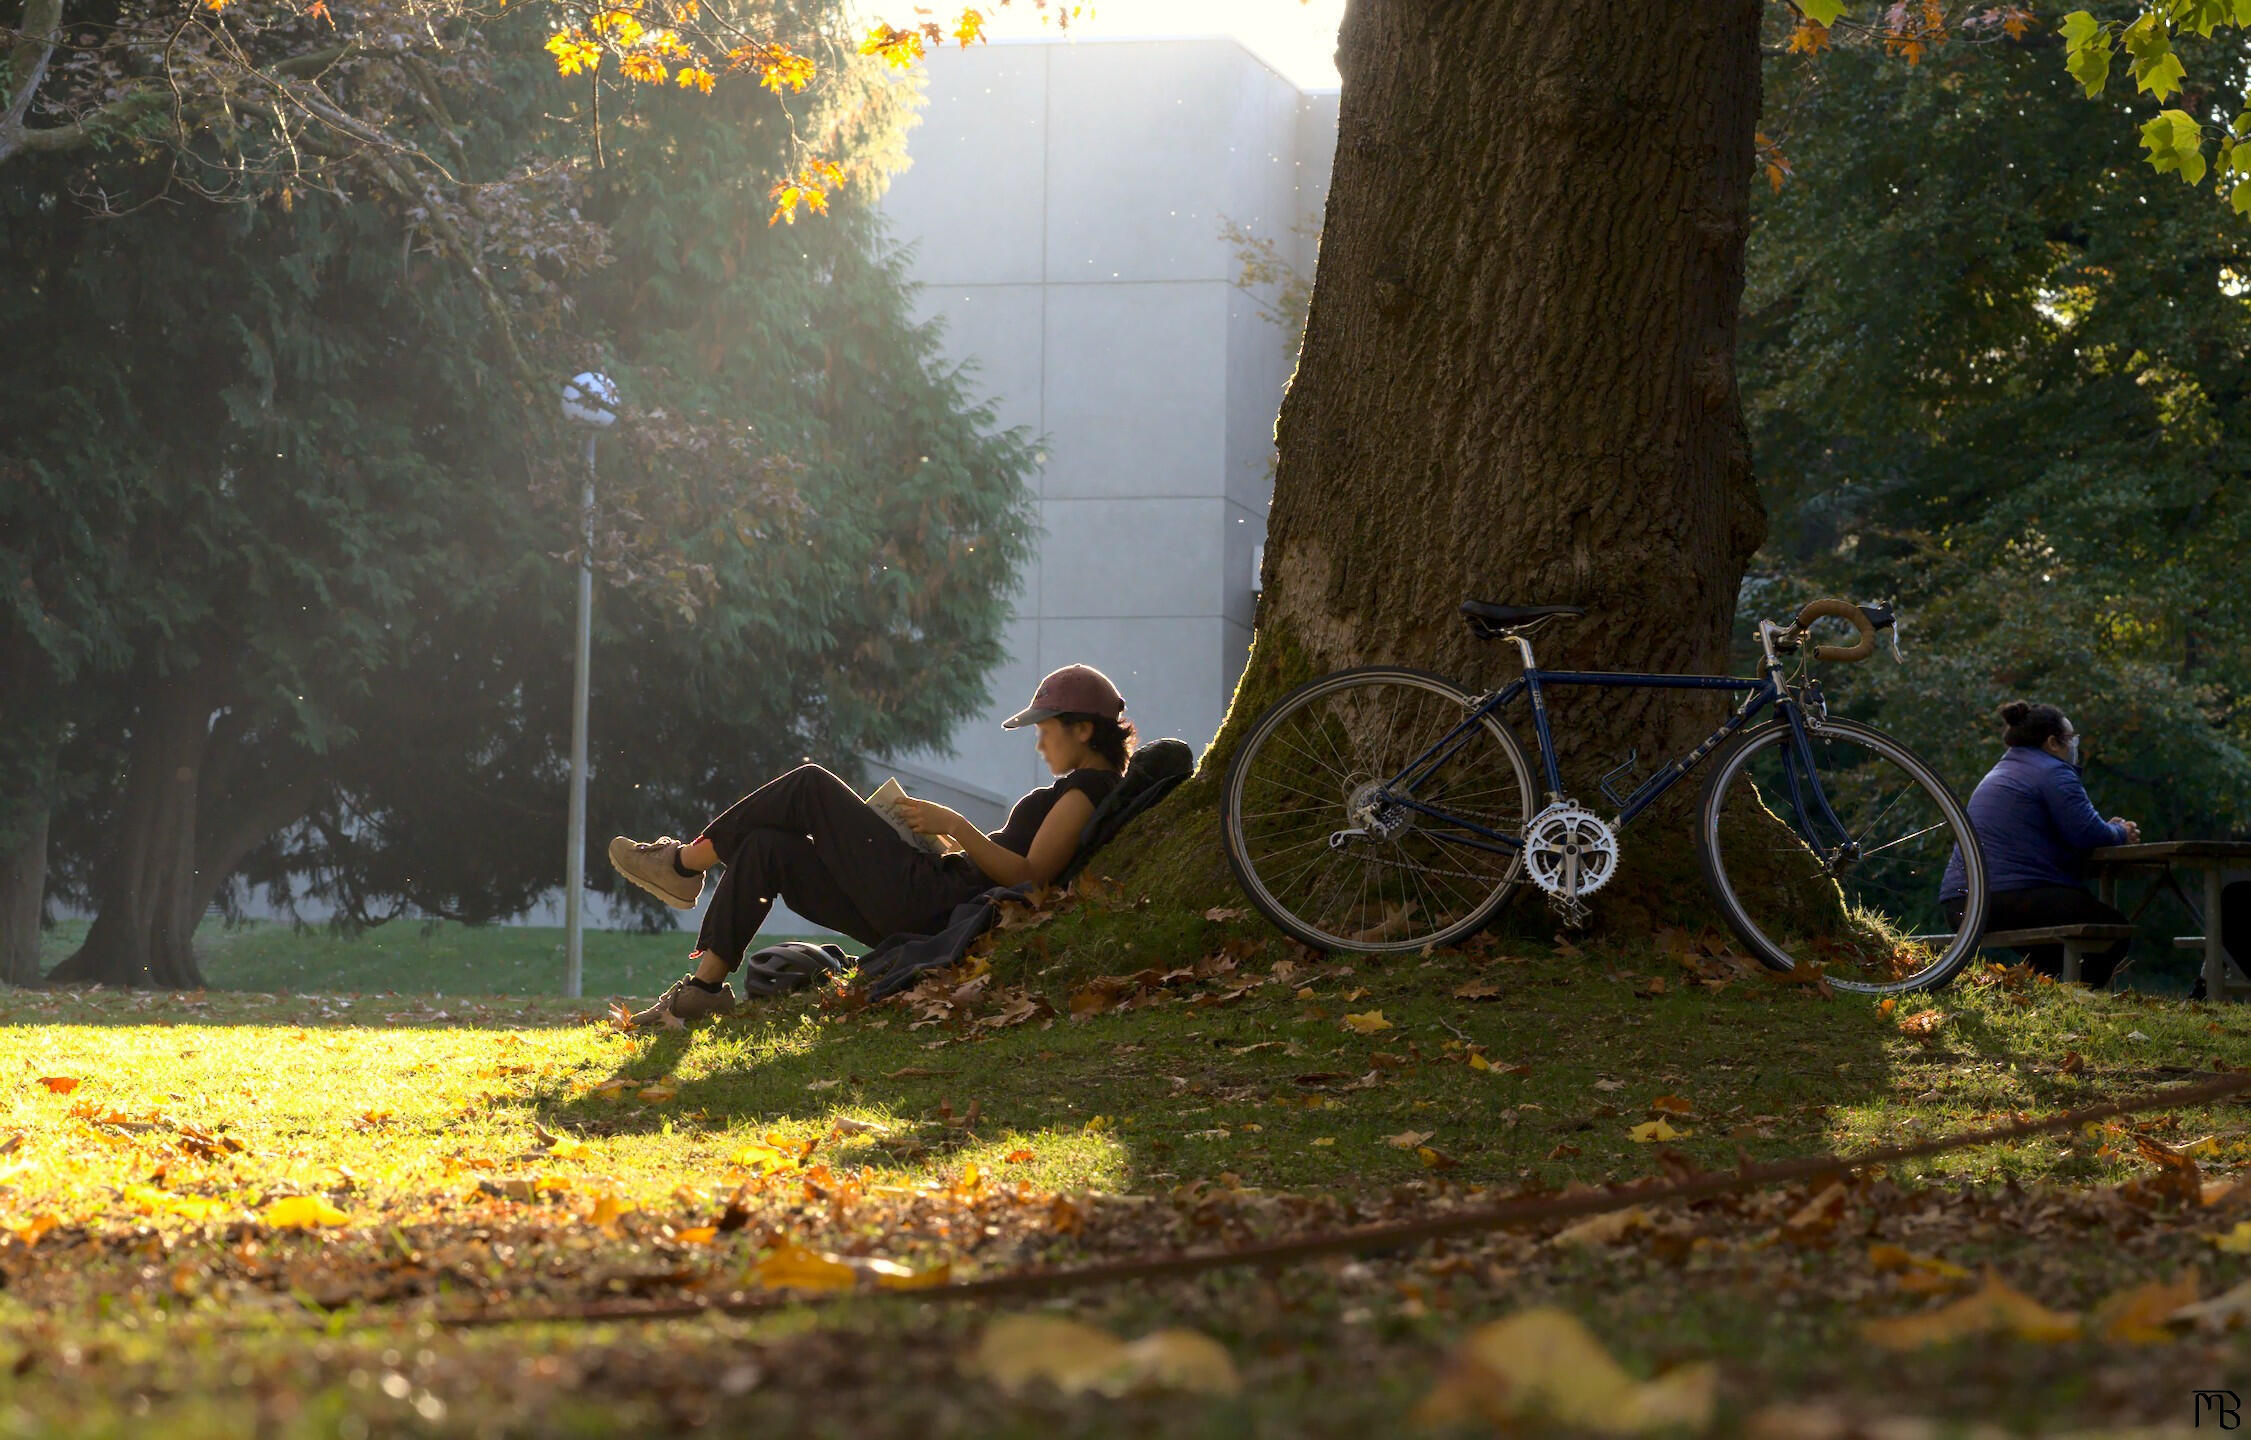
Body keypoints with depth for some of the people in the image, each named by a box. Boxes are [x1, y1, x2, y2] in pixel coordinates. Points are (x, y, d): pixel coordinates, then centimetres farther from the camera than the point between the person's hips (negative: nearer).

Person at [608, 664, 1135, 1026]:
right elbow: (1010, 862, 28)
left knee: (811, 787, -1)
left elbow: (1028, 875, -19)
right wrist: (951, 831, 19)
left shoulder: (1086, 788, -7)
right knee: (766, 847, 6)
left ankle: (685, 863, 10)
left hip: (927, 897, -10)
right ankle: (705, 985, 0)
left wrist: (956, 826, -14)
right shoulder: (1081, 790, 24)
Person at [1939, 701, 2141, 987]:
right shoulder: (2052, 773, -4)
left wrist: (2111, 830, 24)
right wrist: (2121, 834, 8)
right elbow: (2087, 834, -13)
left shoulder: (1999, 772, 28)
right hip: (2012, 897, -10)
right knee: (2114, 927, 0)